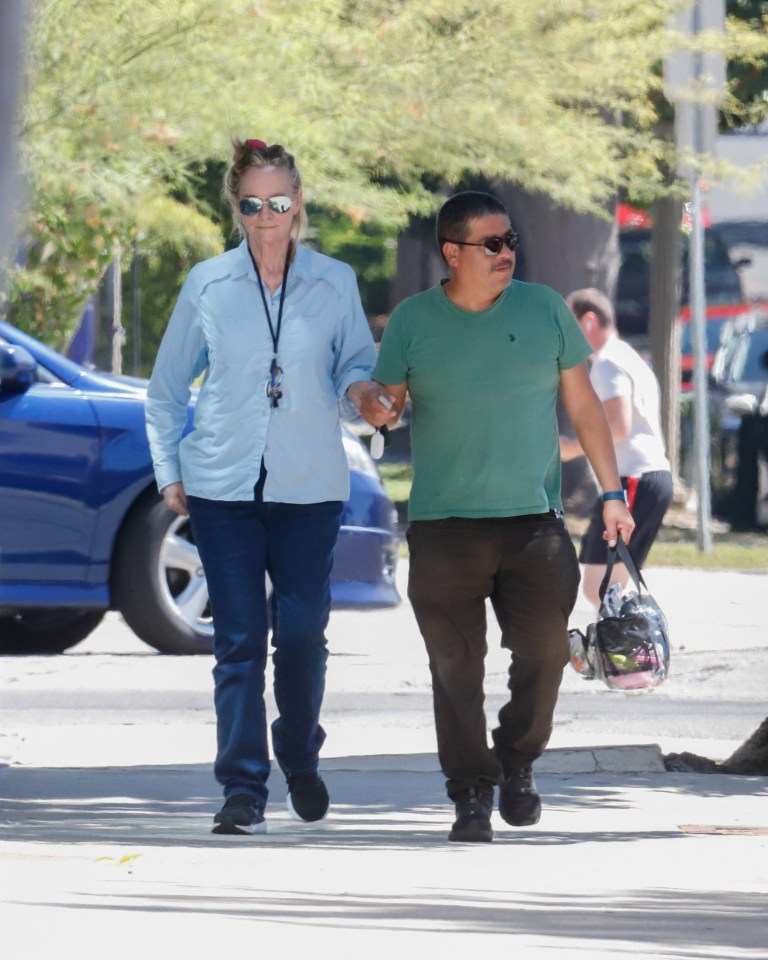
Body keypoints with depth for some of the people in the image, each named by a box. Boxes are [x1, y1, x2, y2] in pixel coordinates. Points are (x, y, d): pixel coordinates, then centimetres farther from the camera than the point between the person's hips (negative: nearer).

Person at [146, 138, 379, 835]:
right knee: (238, 640, -5)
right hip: (222, 486, 0)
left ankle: (300, 758, 24)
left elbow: (358, 361, 13)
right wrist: (169, 469, 5)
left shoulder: (335, 283, 5)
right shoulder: (207, 285, 6)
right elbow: (167, 386, 13)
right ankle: (243, 790, -3)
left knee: (303, 633, -2)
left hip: (310, 486, 0)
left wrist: (356, 387, -11)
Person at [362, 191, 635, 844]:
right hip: (444, 524, -1)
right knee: (457, 666, -3)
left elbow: (584, 405, 11)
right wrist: (373, 407, -17)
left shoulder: (544, 309, 6)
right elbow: (385, 402, 8)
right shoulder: (412, 320, 4)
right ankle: (471, 795, 6)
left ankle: (518, 762, 22)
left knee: (544, 653, -1)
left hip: (535, 521, 1)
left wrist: (612, 493, 8)